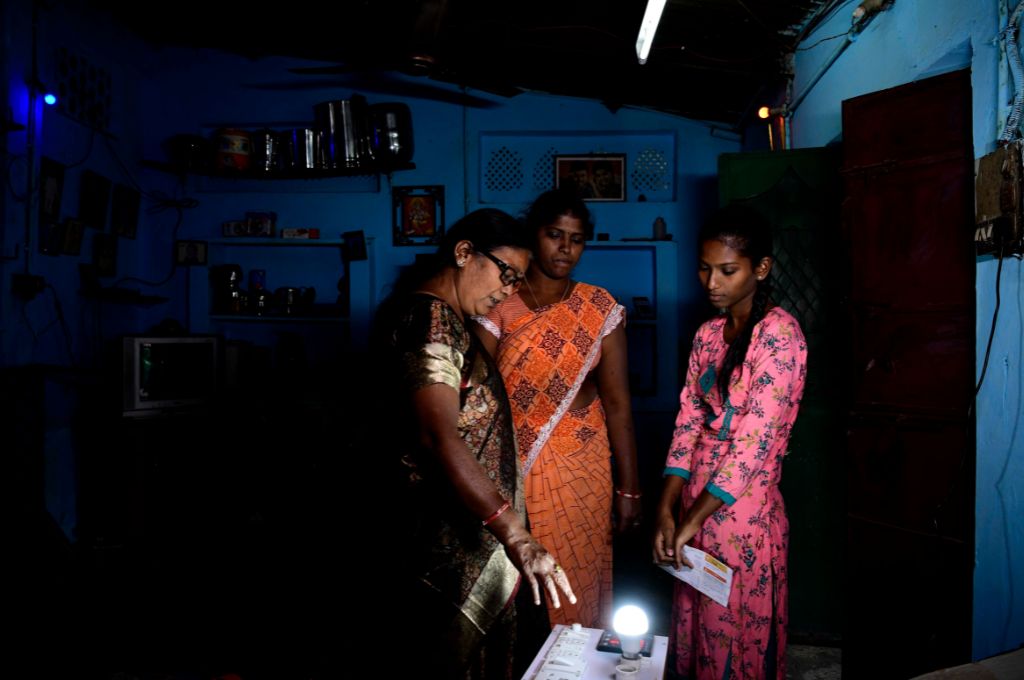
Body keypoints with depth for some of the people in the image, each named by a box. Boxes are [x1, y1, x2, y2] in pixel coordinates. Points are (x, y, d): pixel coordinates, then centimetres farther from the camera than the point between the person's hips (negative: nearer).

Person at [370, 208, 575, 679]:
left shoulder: (450, 319, 13)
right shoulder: (428, 320, -20)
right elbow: (439, 436, -33)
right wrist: (515, 536, -37)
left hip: (474, 530, 10)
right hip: (450, 537, -10)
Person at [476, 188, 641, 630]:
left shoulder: (600, 309, 0)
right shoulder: (498, 306, -5)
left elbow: (617, 401, 0)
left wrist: (629, 488, -1)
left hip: (581, 468, 1)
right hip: (513, 469, -1)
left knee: (578, 587, 8)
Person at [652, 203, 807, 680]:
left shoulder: (779, 332, -15)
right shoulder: (708, 333, 7)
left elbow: (756, 439, -20)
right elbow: (688, 421, 3)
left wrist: (693, 520, -20)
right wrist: (667, 509, -6)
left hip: (744, 510, -6)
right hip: (697, 501, 7)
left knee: (738, 636, 9)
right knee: (697, 628, 18)